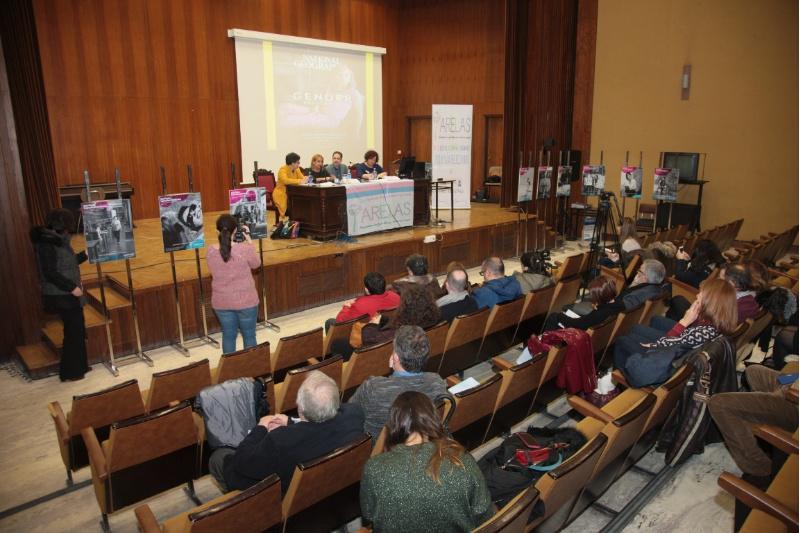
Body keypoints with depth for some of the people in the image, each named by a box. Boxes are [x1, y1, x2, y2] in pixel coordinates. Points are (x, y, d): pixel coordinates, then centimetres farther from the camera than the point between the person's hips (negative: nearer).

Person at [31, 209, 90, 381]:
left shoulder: (58, 240, 8)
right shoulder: (46, 244, -19)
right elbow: (50, 273, -23)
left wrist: (85, 254, 24)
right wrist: (71, 287, -22)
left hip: (67, 295, 9)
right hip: (61, 296, -9)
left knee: (78, 331, 16)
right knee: (73, 333, 0)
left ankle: (79, 366, 29)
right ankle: (69, 372, 12)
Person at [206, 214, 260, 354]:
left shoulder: (210, 252, -10)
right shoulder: (245, 249, -20)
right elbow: (256, 264, 0)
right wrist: (248, 239, 2)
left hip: (221, 302, 3)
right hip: (246, 301, -3)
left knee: (228, 335, 18)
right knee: (249, 335, 13)